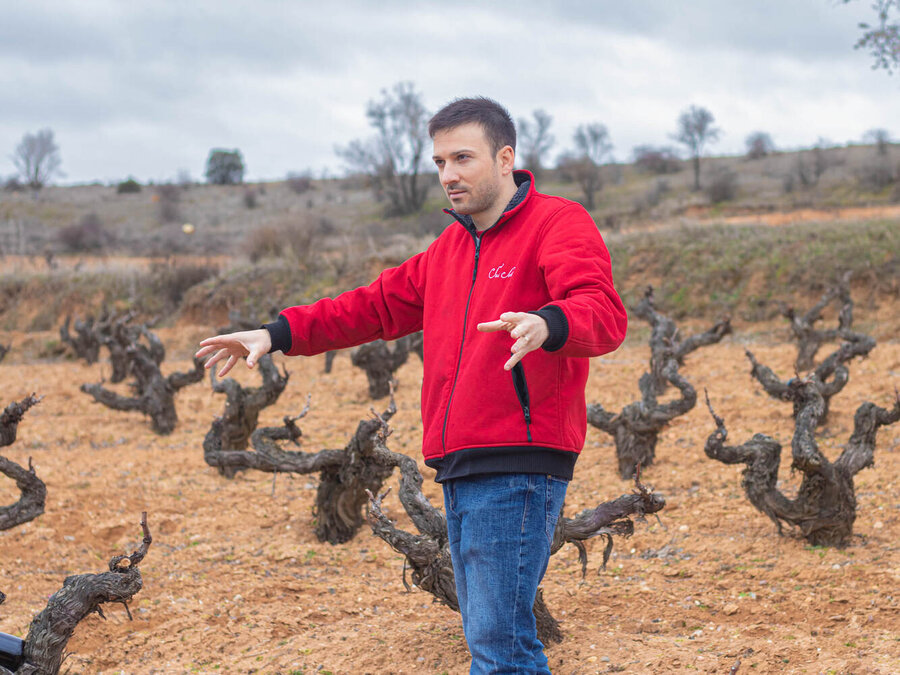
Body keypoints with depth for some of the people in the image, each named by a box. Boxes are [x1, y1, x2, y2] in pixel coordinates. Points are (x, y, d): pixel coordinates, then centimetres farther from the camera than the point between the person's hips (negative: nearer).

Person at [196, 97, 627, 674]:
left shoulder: (559, 224, -6)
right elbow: (379, 305, 28)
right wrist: (279, 334, 21)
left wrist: (547, 324, -45)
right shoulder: (452, 245, 21)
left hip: (518, 468, -9)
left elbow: (603, 314, -22)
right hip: (459, 469, 9)